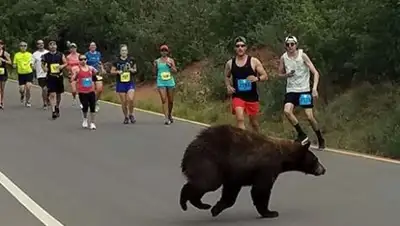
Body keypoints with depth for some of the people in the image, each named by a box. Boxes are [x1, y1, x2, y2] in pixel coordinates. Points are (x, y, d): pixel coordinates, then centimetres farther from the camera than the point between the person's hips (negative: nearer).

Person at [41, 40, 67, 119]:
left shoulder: (61, 55, 1)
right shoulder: (46, 56, 0)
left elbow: (66, 63, 6)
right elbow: (43, 64, 13)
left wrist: (62, 66, -15)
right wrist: (44, 68, -8)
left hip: (59, 76, 2)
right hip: (51, 77, -2)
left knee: (58, 94, 16)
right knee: (52, 94, -12)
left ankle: (57, 108, 37)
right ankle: (53, 111, -15)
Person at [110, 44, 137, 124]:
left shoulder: (131, 60, 3)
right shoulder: (117, 61, -1)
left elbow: (135, 70, 14)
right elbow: (112, 71, 5)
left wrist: (133, 70, -8)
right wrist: (117, 72, -14)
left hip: (130, 83, 0)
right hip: (120, 83, 0)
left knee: (131, 99, -17)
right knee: (123, 102, 3)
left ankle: (131, 114, 7)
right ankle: (126, 117, 21)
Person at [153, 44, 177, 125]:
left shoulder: (171, 60, 5)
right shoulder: (157, 61, 5)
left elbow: (175, 71, 0)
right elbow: (155, 73, 9)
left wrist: (170, 66, -16)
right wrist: (154, 66, -8)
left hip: (170, 82, 1)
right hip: (161, 83, -1)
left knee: (170, 100, 10)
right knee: (164, 100, -12)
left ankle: (170, 114, 35)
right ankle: (167, 118, -14)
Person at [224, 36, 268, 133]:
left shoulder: (254, 61, -6)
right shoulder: (230, 63, 0)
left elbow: (265, 76, -3)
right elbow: (227, 77, 19)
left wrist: (256, 78, -24)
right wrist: (228, 86, 0)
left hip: (252, 97, 0)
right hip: (237, 96, 0)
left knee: (254, 122, 15)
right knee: (240, 119, -23)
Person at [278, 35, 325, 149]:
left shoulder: (302, 55, -10)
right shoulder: (283, 58, -2)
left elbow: (315, 73, -12)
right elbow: (280, 74, 12)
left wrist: (314, 88, -25)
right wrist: (287, 75, -11)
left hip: (304, 90, -2)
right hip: (291, 90, 2)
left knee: (310, 116, -7)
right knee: (287, 111, -24)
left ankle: (320, 139, 15)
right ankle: (302, 135, -8)